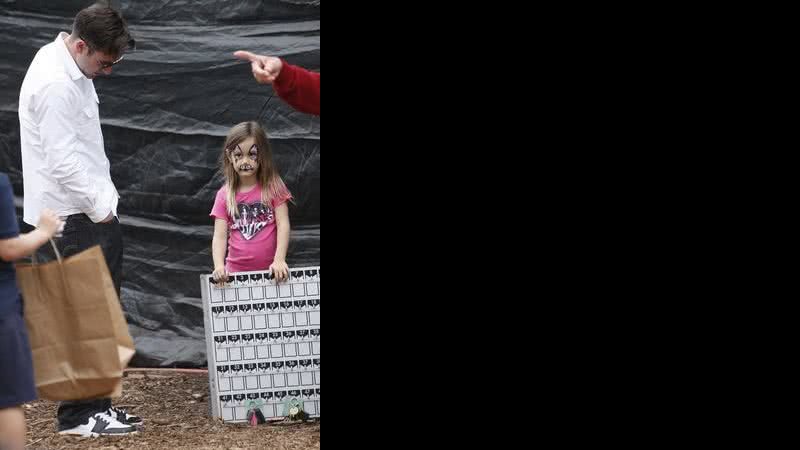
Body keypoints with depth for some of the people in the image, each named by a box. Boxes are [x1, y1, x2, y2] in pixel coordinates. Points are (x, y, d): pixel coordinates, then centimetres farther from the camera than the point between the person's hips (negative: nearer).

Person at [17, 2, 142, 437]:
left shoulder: (70, 70, 14)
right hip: (74, 218, -10)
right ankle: (79, 414, 0)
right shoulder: (55, 84, -19)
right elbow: (62, 160, -22)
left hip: (89, 211, 10)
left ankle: (96, 404, 20)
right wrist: (100, 207, -14)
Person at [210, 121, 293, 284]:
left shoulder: (273, 187, -2)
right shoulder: (224, 195, 2)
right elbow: (219, 235, -4)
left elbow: (283, 224, -6)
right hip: (236, 272, 1)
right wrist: (219, 266, -20)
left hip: (270, 271, -1)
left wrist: (279, 260, -18)